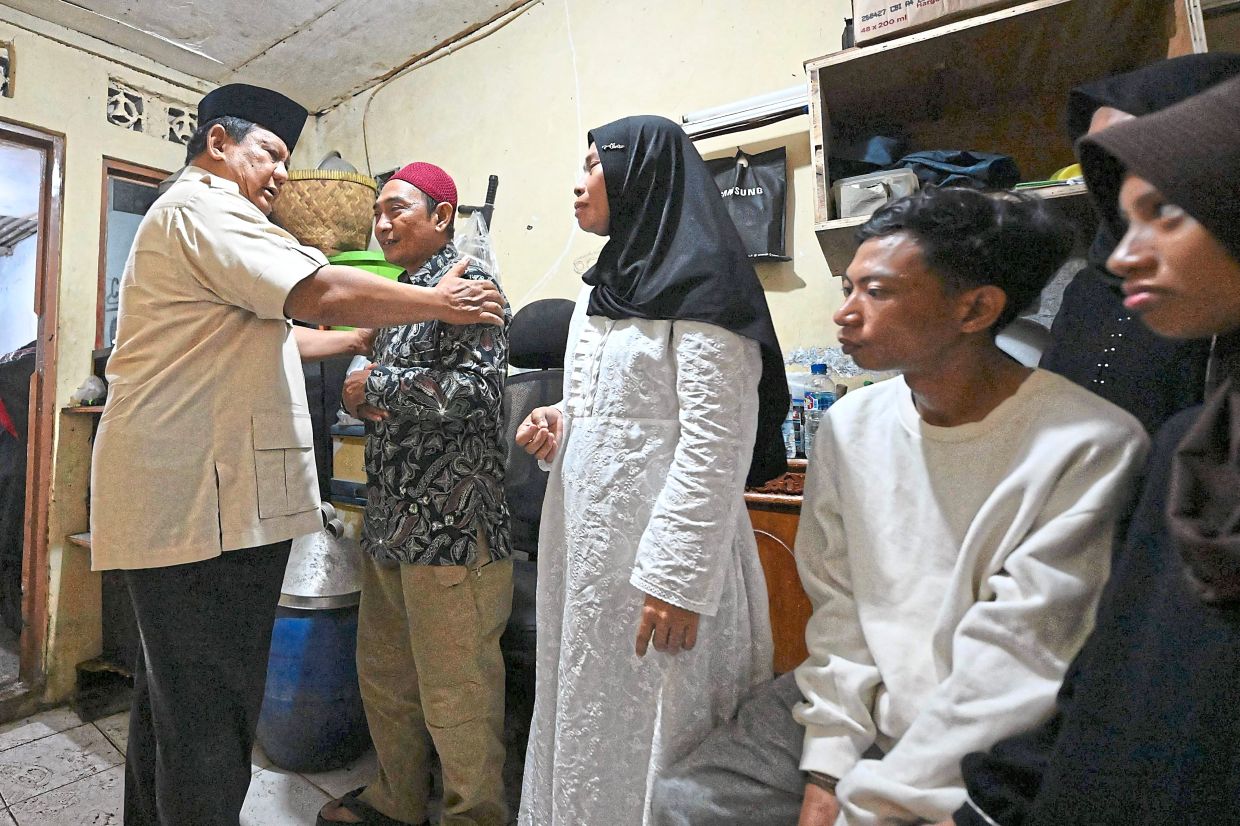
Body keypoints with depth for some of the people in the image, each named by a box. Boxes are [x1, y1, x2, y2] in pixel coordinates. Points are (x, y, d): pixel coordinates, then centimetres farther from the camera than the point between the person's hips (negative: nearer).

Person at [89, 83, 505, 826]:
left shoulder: (183, 217, 27)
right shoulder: (203, 207, -8)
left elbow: (264, 334, 26)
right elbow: (318, 292, -21)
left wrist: (362, 338, 22)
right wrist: (438, 303, -11)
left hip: (177, 496, 11)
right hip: (204, 500, -11)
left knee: (172, 694, 22)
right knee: (211, 713, 0)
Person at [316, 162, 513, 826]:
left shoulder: (466, 284, -9)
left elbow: (474, 391, -23)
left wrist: (374, 385, -12)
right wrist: (358, 399, 2)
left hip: (450, 526, -9)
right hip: (390, 522, 10)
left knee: (455, 696, 3)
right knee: (384, 674, 21)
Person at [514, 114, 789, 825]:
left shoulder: (701, 282, -11)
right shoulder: (608, 284, 16)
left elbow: (716, 443, -18)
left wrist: (676, 579, -20)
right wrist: (560, 418, 3)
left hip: (659, 545, -8)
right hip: (587, 533, 8)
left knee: (644, 728, 7)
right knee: (584, 707, 19)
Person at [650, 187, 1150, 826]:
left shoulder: (1090, 449, -17)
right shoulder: (851, 425, -3)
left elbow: (1012, 669, -18)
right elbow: (838, 606, -1)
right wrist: (827, 769, -7)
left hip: (987, 756, -3)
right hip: (854, 709, 4)